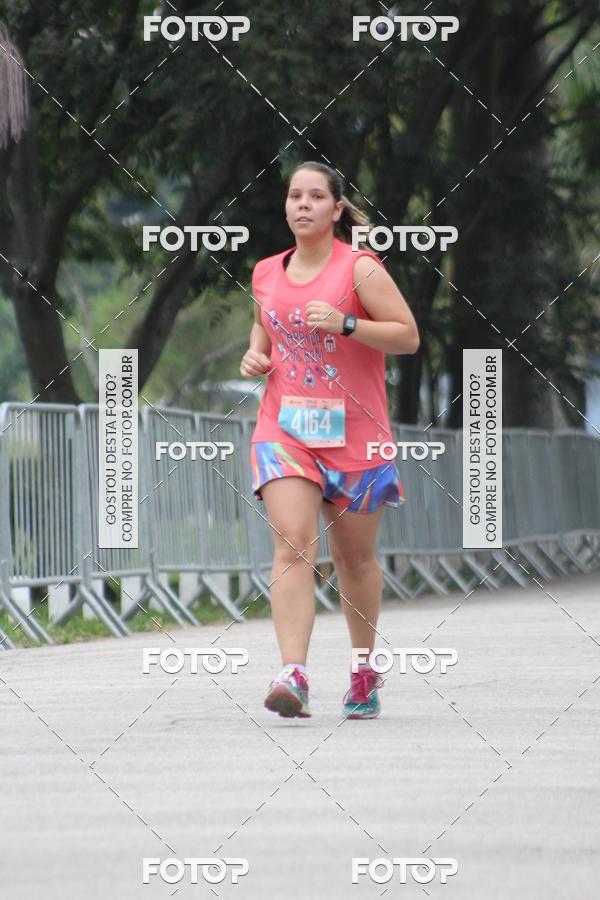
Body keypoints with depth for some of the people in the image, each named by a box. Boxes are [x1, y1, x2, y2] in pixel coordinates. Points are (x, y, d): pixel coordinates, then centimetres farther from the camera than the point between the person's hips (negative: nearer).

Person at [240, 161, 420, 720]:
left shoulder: (360, 268, -6)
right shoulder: (266, 274, 8)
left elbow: (408, 336, -8)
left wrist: (346, 323, -21)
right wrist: (255, 355, 5)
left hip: (354, 432, -2)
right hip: (284, 430, 2)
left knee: (354, 557, 9)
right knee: (293, 547, -17)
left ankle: (365, 671, 30)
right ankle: (292, 675, -27)